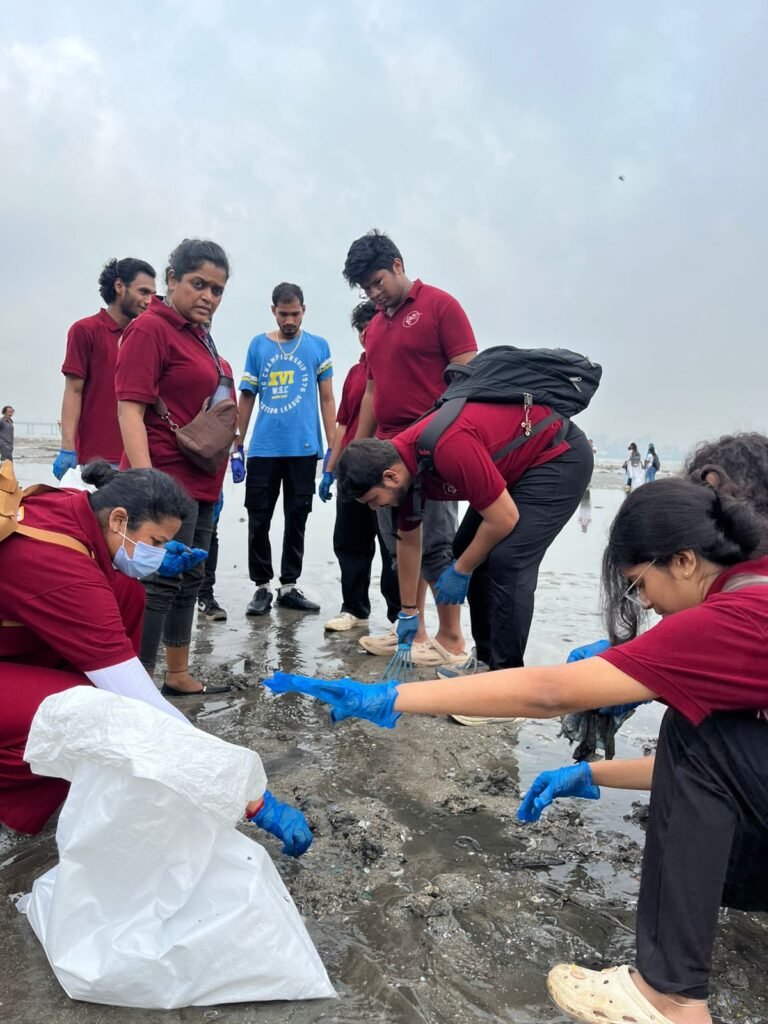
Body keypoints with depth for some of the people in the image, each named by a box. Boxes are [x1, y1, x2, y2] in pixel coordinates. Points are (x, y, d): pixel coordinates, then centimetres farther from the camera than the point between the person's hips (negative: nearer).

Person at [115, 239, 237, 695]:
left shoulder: (199, 336, 15)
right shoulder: (151, 328, -10)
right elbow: (129, 409, -17)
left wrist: (224, 463, 23)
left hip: (202, 482, 9)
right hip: (168, 481, -9)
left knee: (189, 580, 14)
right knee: (161, 582, -7)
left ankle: (178, 675, 26)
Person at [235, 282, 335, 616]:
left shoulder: (318, 346, 4)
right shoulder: (258, 345, 6)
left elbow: (327, 400, 5)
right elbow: (246, 400, 9)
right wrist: (236, 450, 7)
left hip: (304, 449, 0)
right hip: (262, 449, 1)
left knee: (297, 520, 8)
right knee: (259, 520, 3)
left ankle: (289, 586, 20)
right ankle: (262, 586, 16)